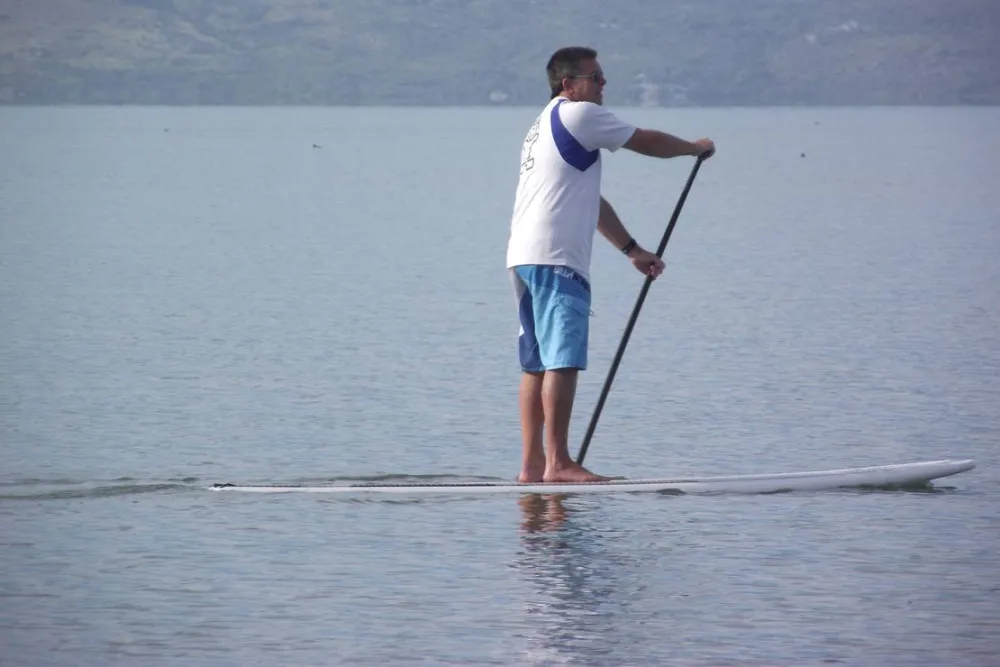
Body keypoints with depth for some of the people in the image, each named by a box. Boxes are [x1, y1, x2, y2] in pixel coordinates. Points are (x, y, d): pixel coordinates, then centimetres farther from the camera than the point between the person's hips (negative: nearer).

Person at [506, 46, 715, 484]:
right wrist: (696, 148, 21)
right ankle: (557, 463, -17)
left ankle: (532, 464, 9)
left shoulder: (544, 126, 28)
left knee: (536, 364, 10)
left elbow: (589, 201, 31)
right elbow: (647, 142, 3)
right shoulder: (577, 114, -3)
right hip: (554, 258, -10)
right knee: (562, 360, -13)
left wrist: (633, 251, 32)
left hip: (523, 257, 10)